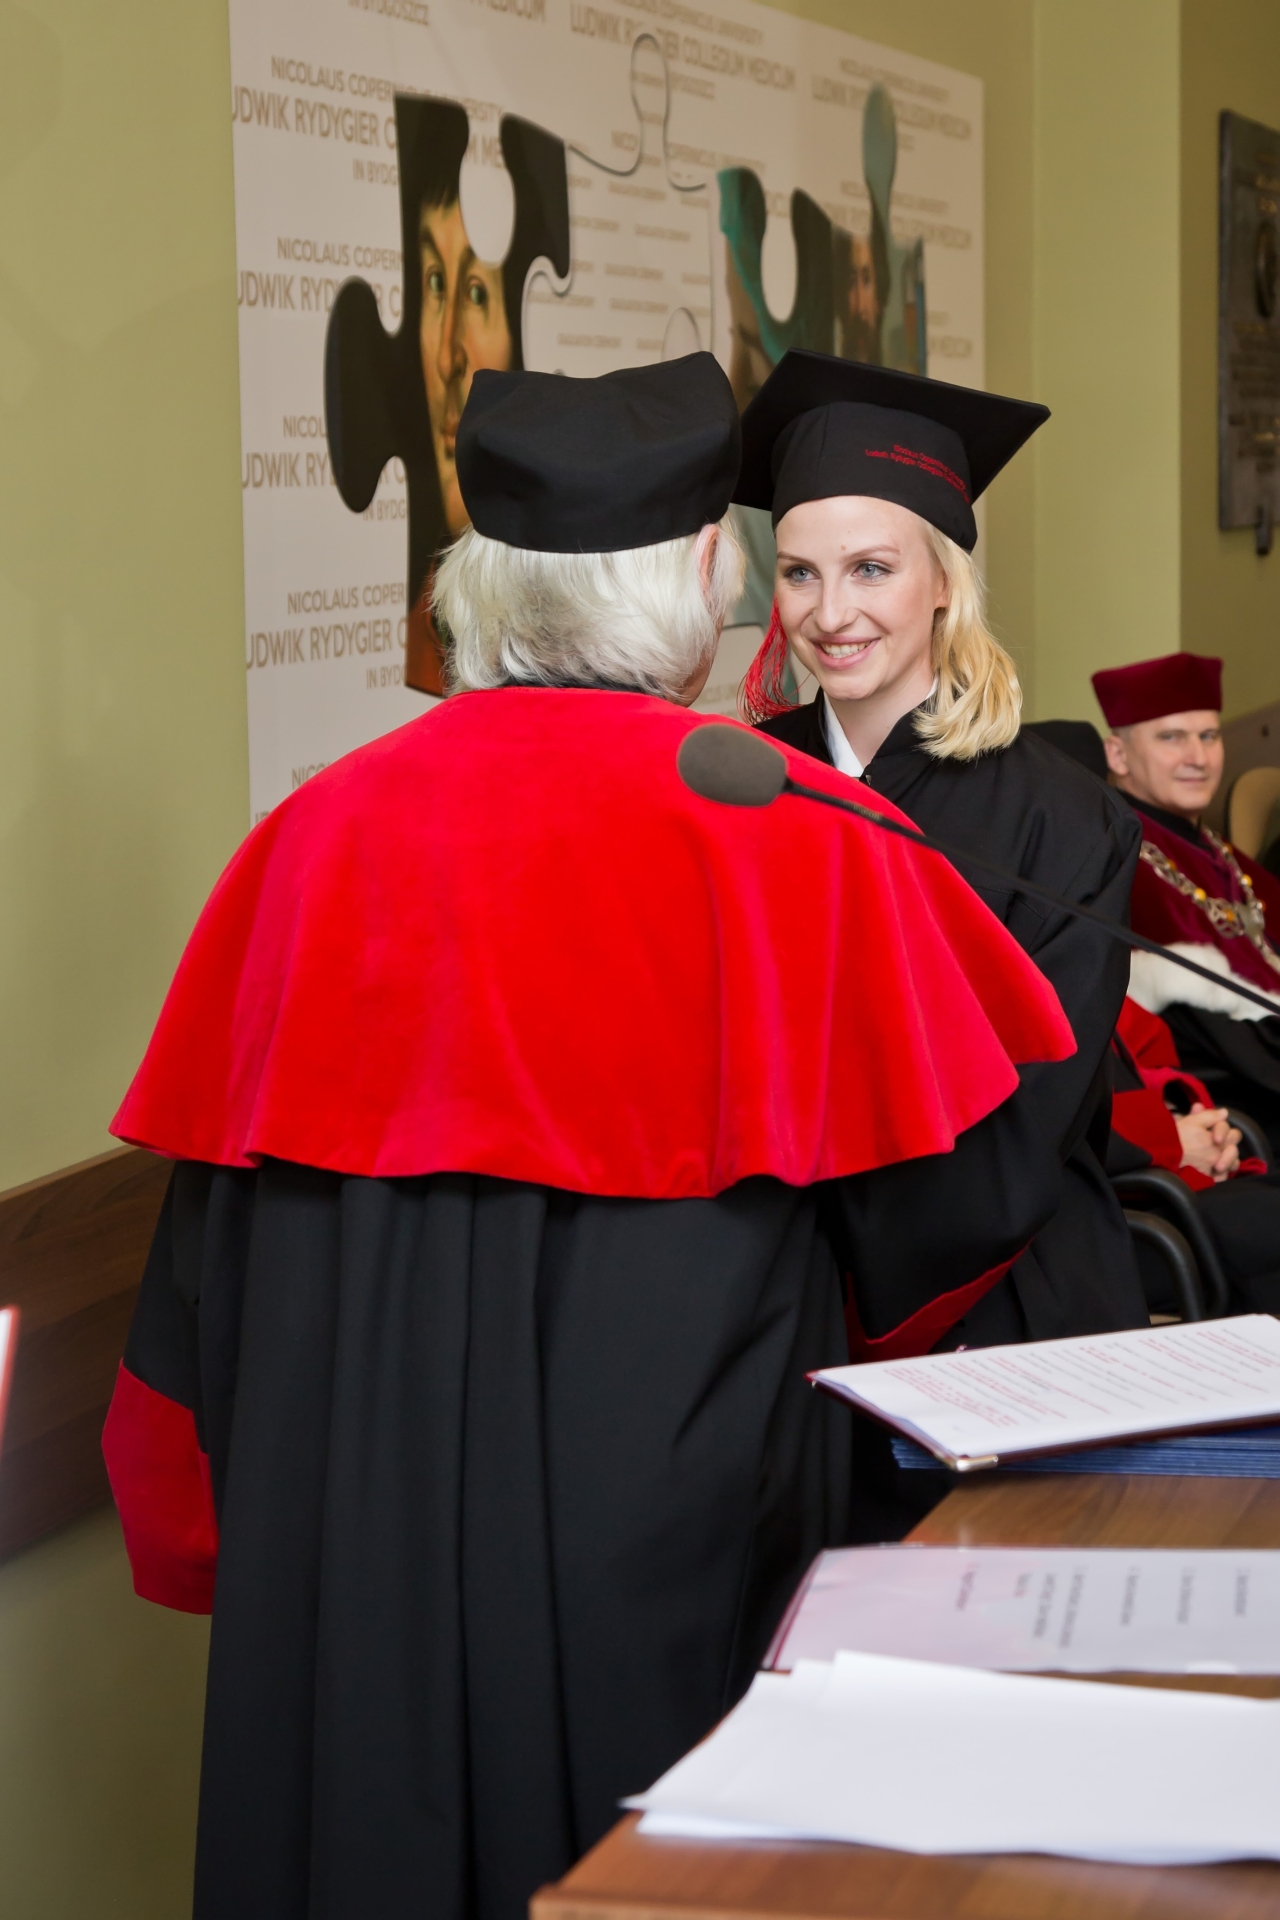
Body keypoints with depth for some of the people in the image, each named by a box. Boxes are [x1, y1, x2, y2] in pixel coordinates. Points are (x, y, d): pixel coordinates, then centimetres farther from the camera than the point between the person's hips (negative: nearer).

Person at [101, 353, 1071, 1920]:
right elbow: (962, 1188, -3)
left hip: (342, 1529, 3)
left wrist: (220, 1528, 16)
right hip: (665, 1497, -3)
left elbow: (213, 1223, 4)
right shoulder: (796, 835, -9)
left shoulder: (319, 831, 0)